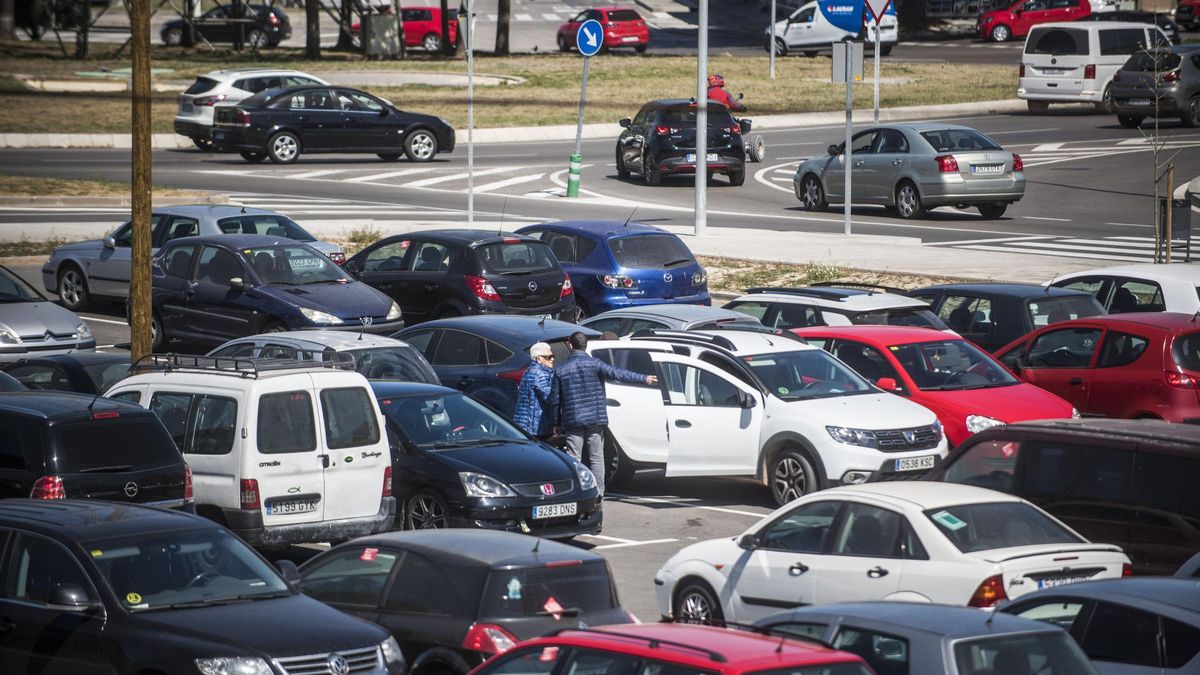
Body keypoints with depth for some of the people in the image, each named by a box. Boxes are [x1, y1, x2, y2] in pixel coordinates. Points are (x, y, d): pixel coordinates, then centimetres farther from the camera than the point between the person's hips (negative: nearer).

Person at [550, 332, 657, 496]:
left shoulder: (561, 369, 5)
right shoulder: (594, 364, -3)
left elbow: (554, 399, 7)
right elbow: (616, 374, -15)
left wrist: (557, 423, 17)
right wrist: (644, 379, -17)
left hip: (572, 421, 1)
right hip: (595, 419, -1)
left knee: (573, 459, 2)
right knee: (596, 458, 5)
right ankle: (598, 495, 3)